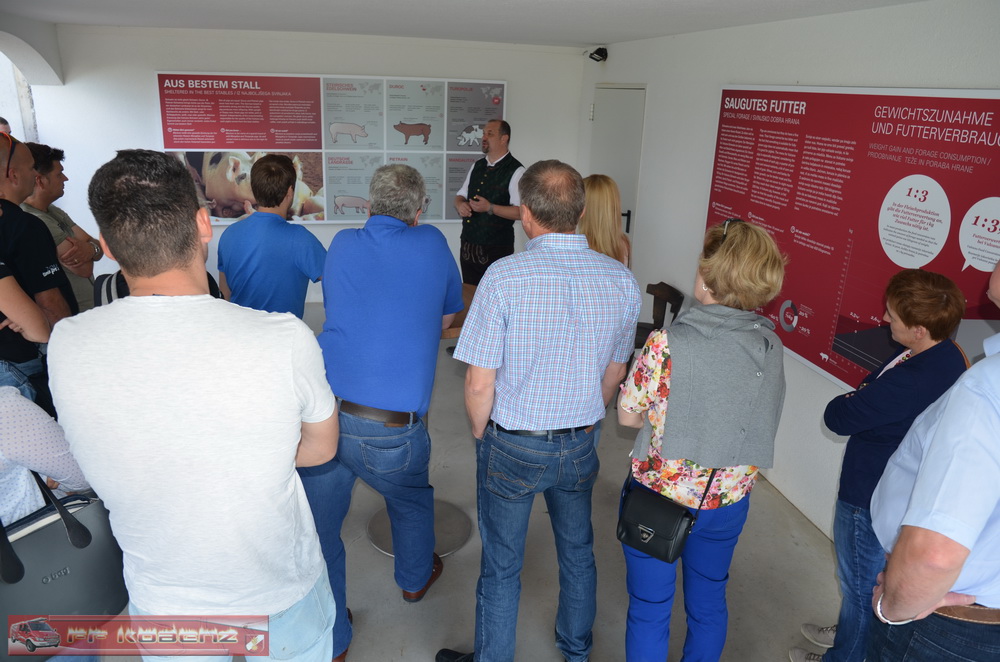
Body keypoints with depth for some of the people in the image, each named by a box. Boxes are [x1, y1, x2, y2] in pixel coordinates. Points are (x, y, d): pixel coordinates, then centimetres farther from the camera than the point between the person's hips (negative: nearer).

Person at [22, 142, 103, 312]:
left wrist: (91, 249, -20)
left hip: (90, 308, 9)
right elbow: (84, 268, -24)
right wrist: (89, 249, -2)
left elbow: (99, 246, 3)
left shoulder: (54, 212, 10)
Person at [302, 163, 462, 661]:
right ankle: (415, 576, 54)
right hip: (392, 428, -1)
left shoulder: (342, 245, 9)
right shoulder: (431, 243, 2)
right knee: (411, 498, 29)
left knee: (319, 530, 16)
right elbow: (446, 319, 15)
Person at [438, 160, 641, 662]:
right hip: (580, 446, 5)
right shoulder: (621, 280, -9)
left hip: (513, 446, -4)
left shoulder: (505, 276, -23)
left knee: (501, 565, 15)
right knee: (577, 552, 26)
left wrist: (482, 435, 0)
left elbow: (479, 384, -20)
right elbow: (614, 374, 3)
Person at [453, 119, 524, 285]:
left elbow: (521, 212, -16)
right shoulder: (477, 166, 14)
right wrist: (460, 204, -3)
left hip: (496, 251, -7)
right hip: (468, 247, 7)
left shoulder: (516, 171, -9)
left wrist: (490, 208, -24)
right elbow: (460, 195, 20)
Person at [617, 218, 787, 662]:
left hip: (660, 496, -4)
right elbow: (757, 419, 2)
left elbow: (628, 416, -13)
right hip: (729, 501, 4)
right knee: (709, 603, 26)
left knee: (649, 612, 16)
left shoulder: (667, 344, -24)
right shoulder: (770, 346, -9)